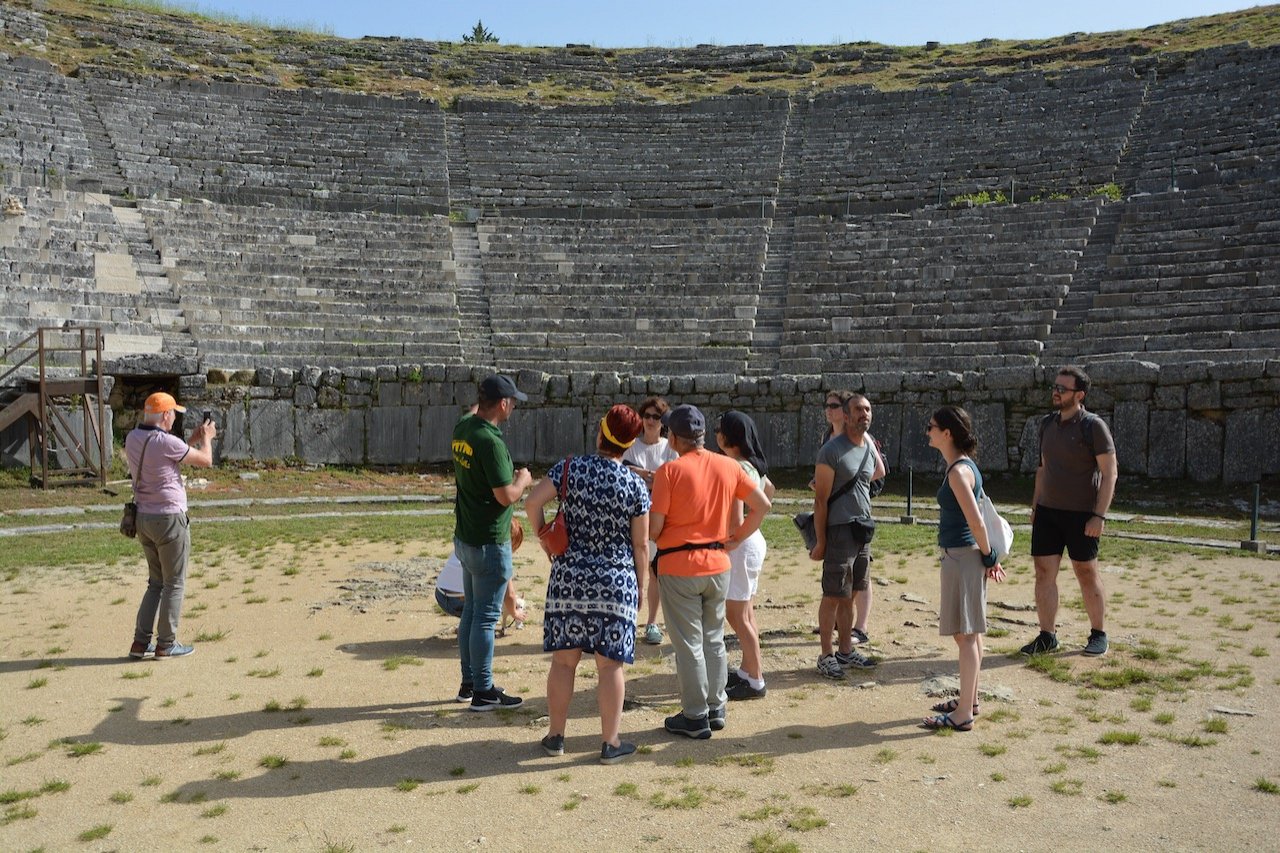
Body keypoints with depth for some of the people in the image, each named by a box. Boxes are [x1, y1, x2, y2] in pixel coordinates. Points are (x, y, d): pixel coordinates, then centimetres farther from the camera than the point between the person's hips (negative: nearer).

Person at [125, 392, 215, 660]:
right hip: (169, 519, -8)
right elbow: (205, 460, -9)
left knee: (156, 583, 18)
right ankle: (166, 645, 10)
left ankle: (141, 642, 16)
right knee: (175, 584, 5)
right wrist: (206, 438, 9)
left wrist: (193, 440, 19)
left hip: (143, 518, 8)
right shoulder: (165, 441, -19)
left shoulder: (132, 438, 5)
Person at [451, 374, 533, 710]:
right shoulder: (490, 441, -24)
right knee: (486, 617, 1)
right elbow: (507, 495, -24)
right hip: (489, 544, -9)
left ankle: (469, 683, 29)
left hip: (465, 538, 9)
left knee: (470, 611, 18)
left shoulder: (462, 428, 2)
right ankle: (483, 692, 10)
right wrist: (523, 480, -6)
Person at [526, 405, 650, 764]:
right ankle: (610, 743, 13)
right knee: (609, 664, 5)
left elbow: (532, 503, -8)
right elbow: (640, 545, -2)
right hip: (617, 582, -1)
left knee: (564, 659, 10)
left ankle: (555, 736, 22)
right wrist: (640, 587, 11)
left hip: (569, 577, 1)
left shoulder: (570, 468, -3)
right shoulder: (635, 485, -4)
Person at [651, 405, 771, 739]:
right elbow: (762, 504, 4)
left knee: (688, 643, 5)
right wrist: (737, 538, 10)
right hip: (719, 564, 5)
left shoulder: (669, 471, -14)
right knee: (714, 639, 18)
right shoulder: (729, 466, 1)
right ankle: (716, 709, 26)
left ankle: (695, 717, 13)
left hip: (678, 568, -5)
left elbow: (654, 527, -15)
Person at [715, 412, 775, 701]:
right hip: (752, 540, 10)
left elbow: (735, 520, -24)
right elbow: (769, 490, 28)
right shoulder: (753, 465, 7)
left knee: (736, 615, -1)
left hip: (741, 544, -10)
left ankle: (755, 681, 6)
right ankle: (748, 669, 30)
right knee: (744, 612, 19)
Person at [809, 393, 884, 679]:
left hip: (863, 530, 7)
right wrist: (820, 542, -14)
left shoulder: (869, 446, 9)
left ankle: (846, 651, 25)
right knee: (833, 596, -1)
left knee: (849, 596, 14)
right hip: (839, 530, -7)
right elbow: (821, 499, -13)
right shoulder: (832, 450, -13)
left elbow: (879, 473, 31)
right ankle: (826, 656, 9)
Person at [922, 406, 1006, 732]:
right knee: (970, 632, 17)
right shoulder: (963, 465, 11)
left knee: (965, 634, -3)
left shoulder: (958, 471, -20)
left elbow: (977, 523, -22)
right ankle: (969, 700, 30)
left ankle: (963, 715, 4)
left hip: (961, 558, -10)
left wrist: (988, 557, -10)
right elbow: (974, 520, 15)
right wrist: (988, 556, 15)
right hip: (960, 556, 10)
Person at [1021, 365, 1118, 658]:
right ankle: (1047, 636, 11)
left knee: (1087, 573, 5)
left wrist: (1100, 515, -17)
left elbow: (1109, 473, -11)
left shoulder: (1093, 426, -10)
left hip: (1081, 514, -5)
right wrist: (1035, 505, 15)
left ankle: (1098, 634, 21)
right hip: (1047, 512, 6)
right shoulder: (1047, 423, 9)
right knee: (1044, 573, 3)